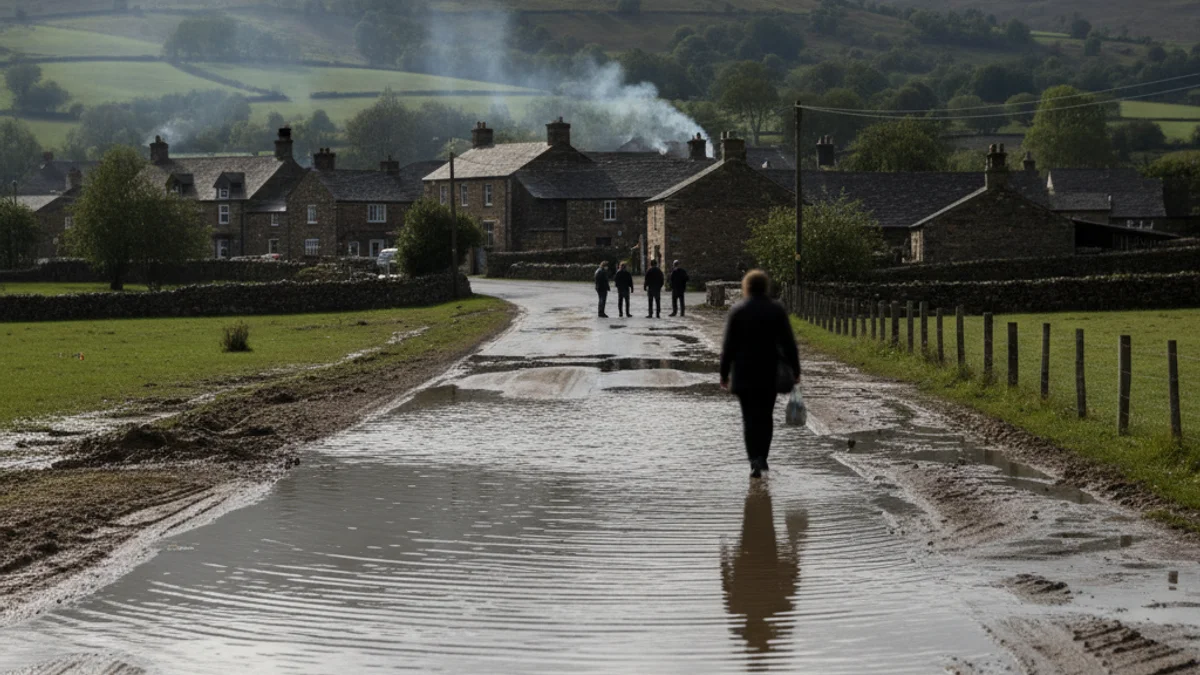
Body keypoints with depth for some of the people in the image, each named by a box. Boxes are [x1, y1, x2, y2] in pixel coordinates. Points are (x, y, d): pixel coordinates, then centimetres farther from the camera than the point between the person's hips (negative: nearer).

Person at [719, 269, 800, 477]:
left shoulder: (737, 311, -6)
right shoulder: (777, 310, -2)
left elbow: (728, 345, -5)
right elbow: (788, 343, -2)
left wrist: (724, 373, 2)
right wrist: (795, 370, 4)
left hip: (744, 375, -1)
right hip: (769, 374, 1)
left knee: (750, 418, 2)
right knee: (766, 417, 14)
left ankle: (755, 461, -9)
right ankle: (761, 457, 10)